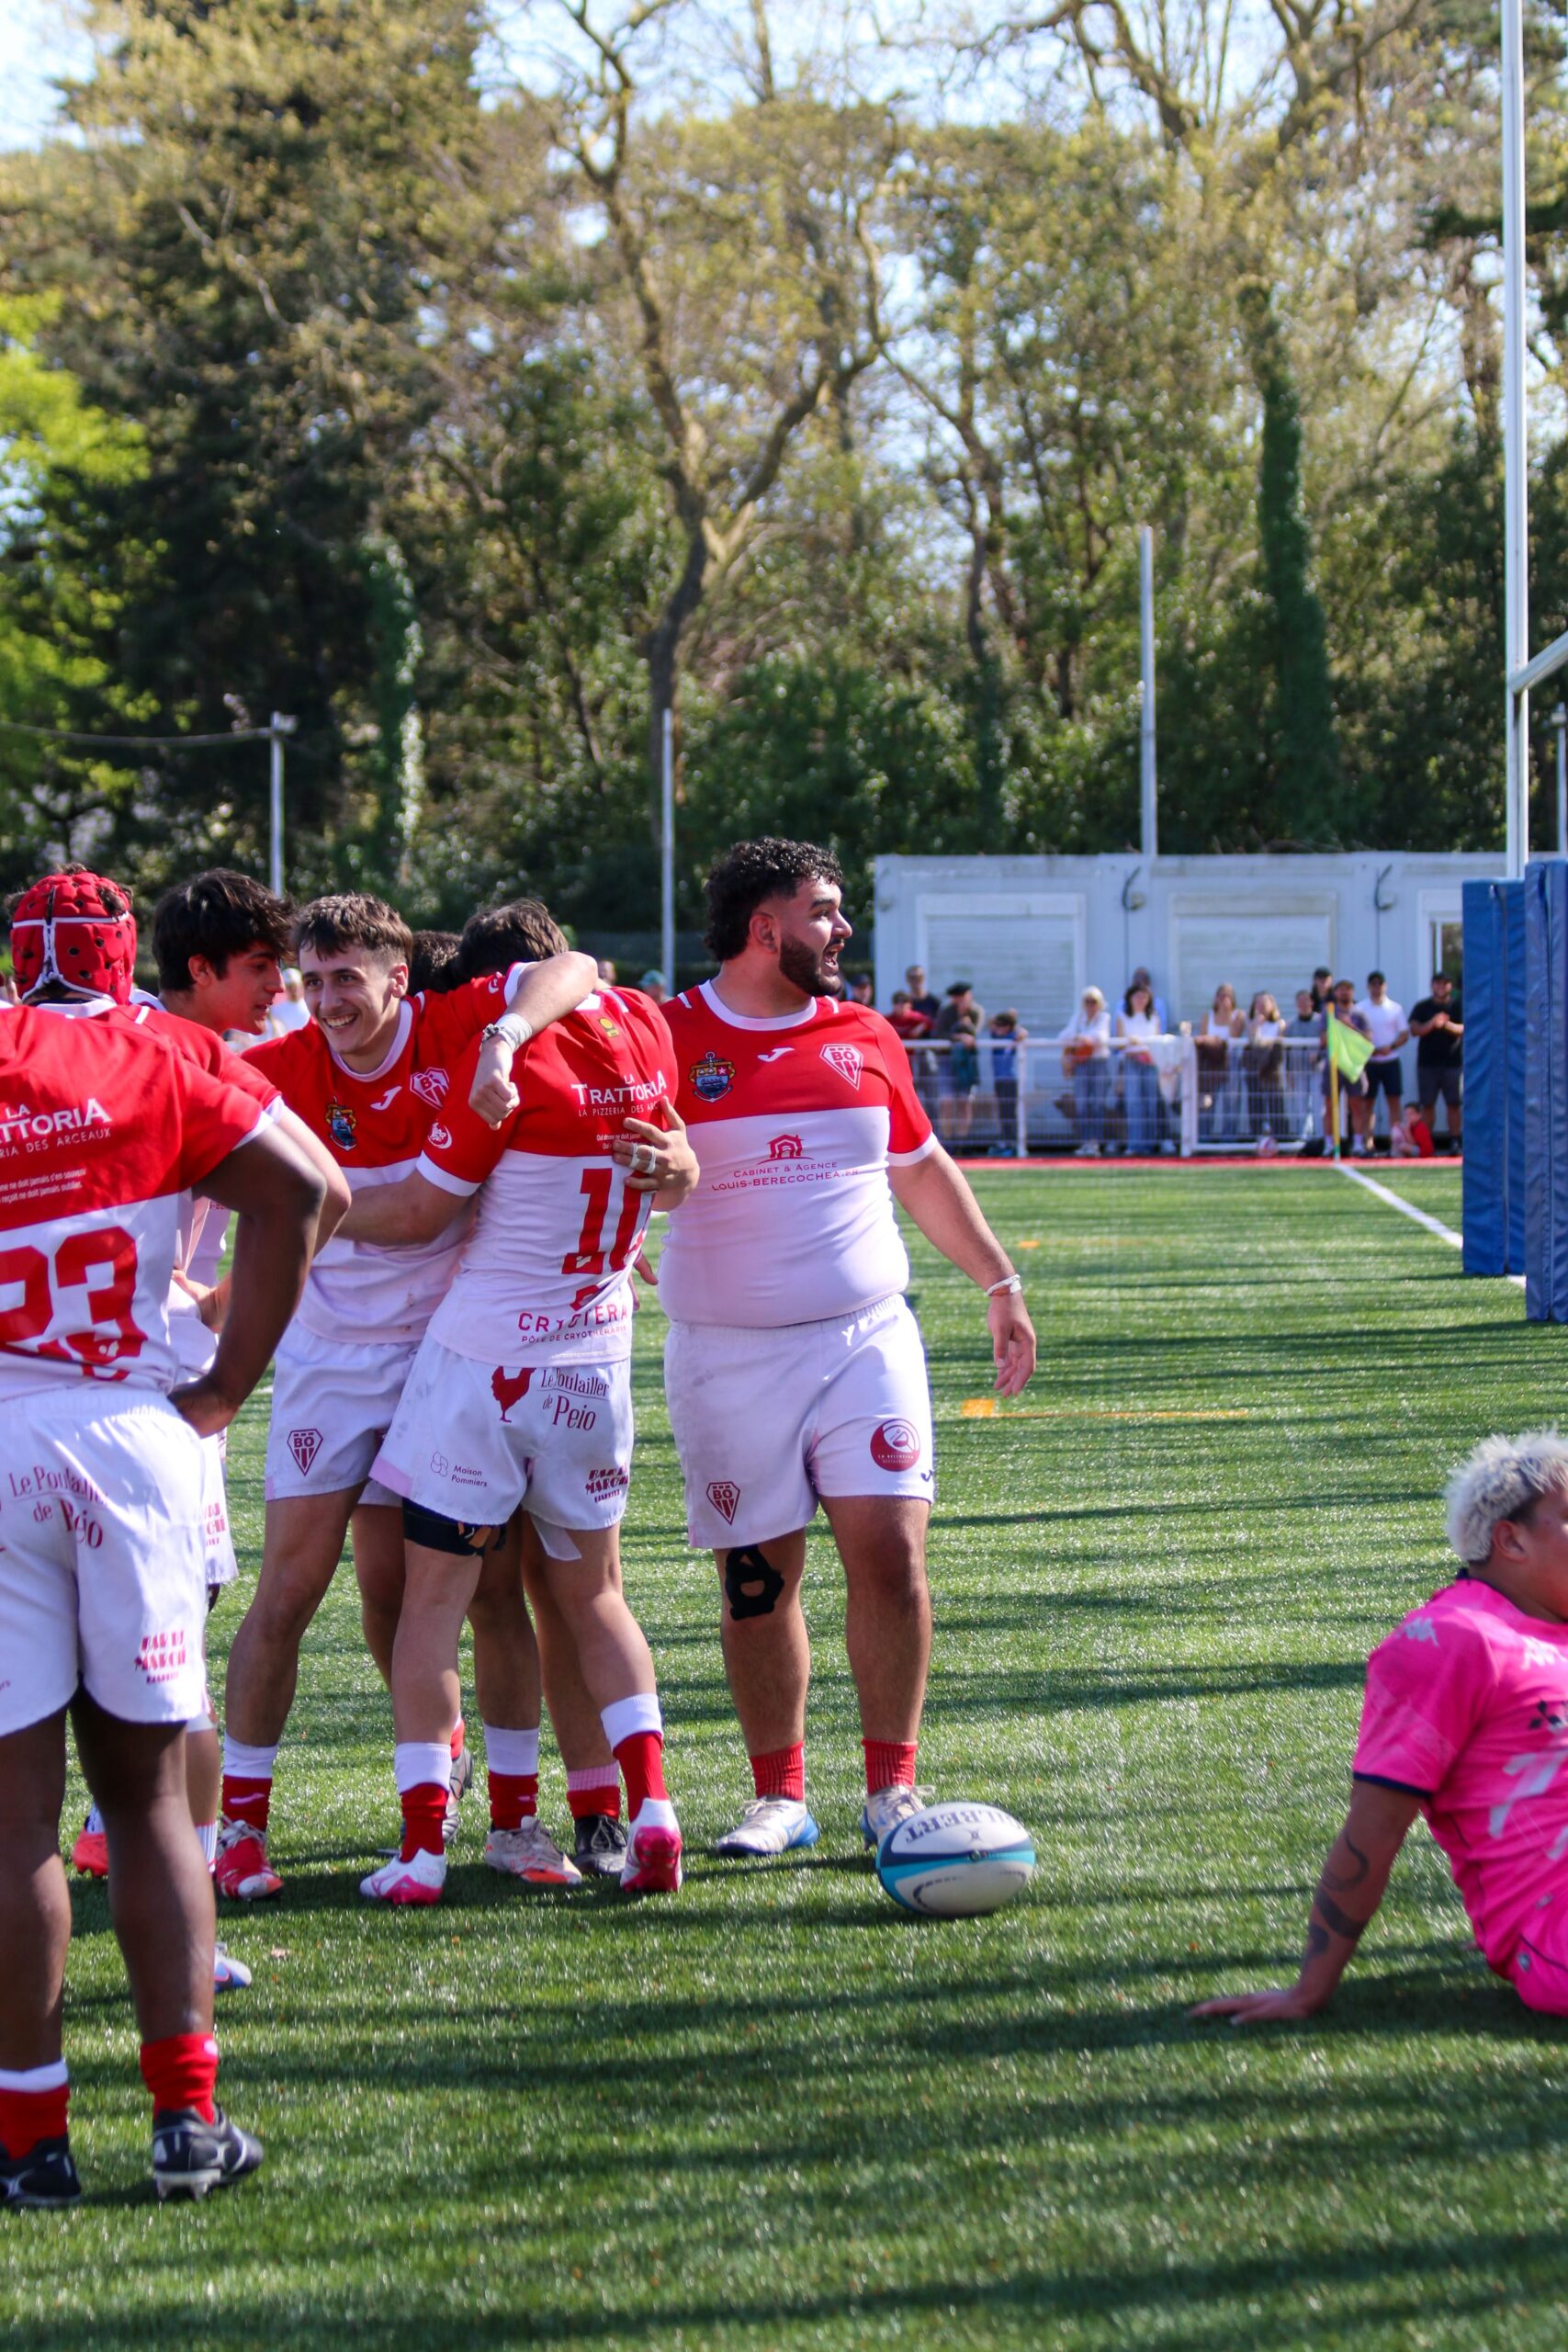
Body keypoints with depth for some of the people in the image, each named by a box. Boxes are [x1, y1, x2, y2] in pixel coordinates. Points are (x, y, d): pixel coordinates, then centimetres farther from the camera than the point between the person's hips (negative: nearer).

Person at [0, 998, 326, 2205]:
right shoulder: (138, 1064, 4)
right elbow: (298, 1189, 1)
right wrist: (227, 1385, 4)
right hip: (135, 1438, 2)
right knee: (148, 1792, 12)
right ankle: (189, 2117, 9)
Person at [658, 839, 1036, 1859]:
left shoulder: (863, 1037, 10)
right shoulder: (671, 1037, -2)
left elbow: (923, 1168, 21)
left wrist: (1000, 1284, 23)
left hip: (867, 1341, 2)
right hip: (728, 1356, -2)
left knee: (890, 1552, -8)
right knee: (757, 1579, 1)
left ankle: (893, 1787, 3)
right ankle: (780, 1795, 14)